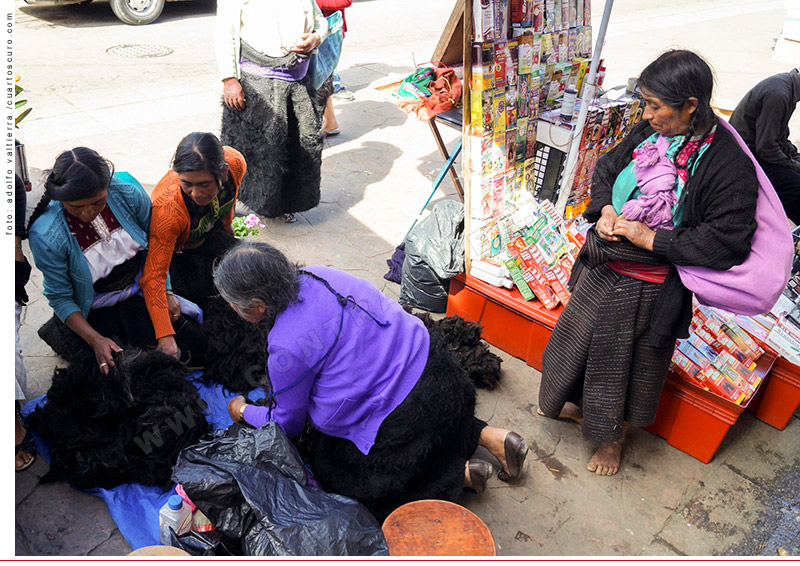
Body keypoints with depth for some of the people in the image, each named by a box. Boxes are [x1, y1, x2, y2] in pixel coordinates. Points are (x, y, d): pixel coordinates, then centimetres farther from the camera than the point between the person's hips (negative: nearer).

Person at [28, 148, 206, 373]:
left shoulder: (127, 190, -21)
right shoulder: (46, 236, -27)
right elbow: (60, 298, -15)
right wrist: (95, 340, -24)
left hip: (139, 291, 3)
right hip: (93, 310, -3)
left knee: (194, 346, -3)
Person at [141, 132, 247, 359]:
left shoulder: (235, 163, -30)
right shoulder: (167, 208, -44)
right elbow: (153, 275, -40)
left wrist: (227, 225, 15)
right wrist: (165, 337, -45)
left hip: (209, 233, 5)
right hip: (174, 248, -5)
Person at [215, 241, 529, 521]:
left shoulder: (287, 347, -24)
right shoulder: (312, 275, -2)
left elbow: (287, 423, -4)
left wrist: (243, 412, 16)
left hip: (409, 411, -8)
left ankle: (460, 472, 9)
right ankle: (492, 437, 22)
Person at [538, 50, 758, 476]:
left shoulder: (729, 166, -21)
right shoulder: (650, 132, -4)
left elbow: (728, 242, -23)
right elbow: (606, 167, 11)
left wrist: (652, 238, -24)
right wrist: (605, 208, -9)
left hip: (647, 289, -6)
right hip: (602, 268, 6)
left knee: (629, 364, 15)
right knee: (578, 339, 24)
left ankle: (614, 437, 43)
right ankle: (574, 403, 53)